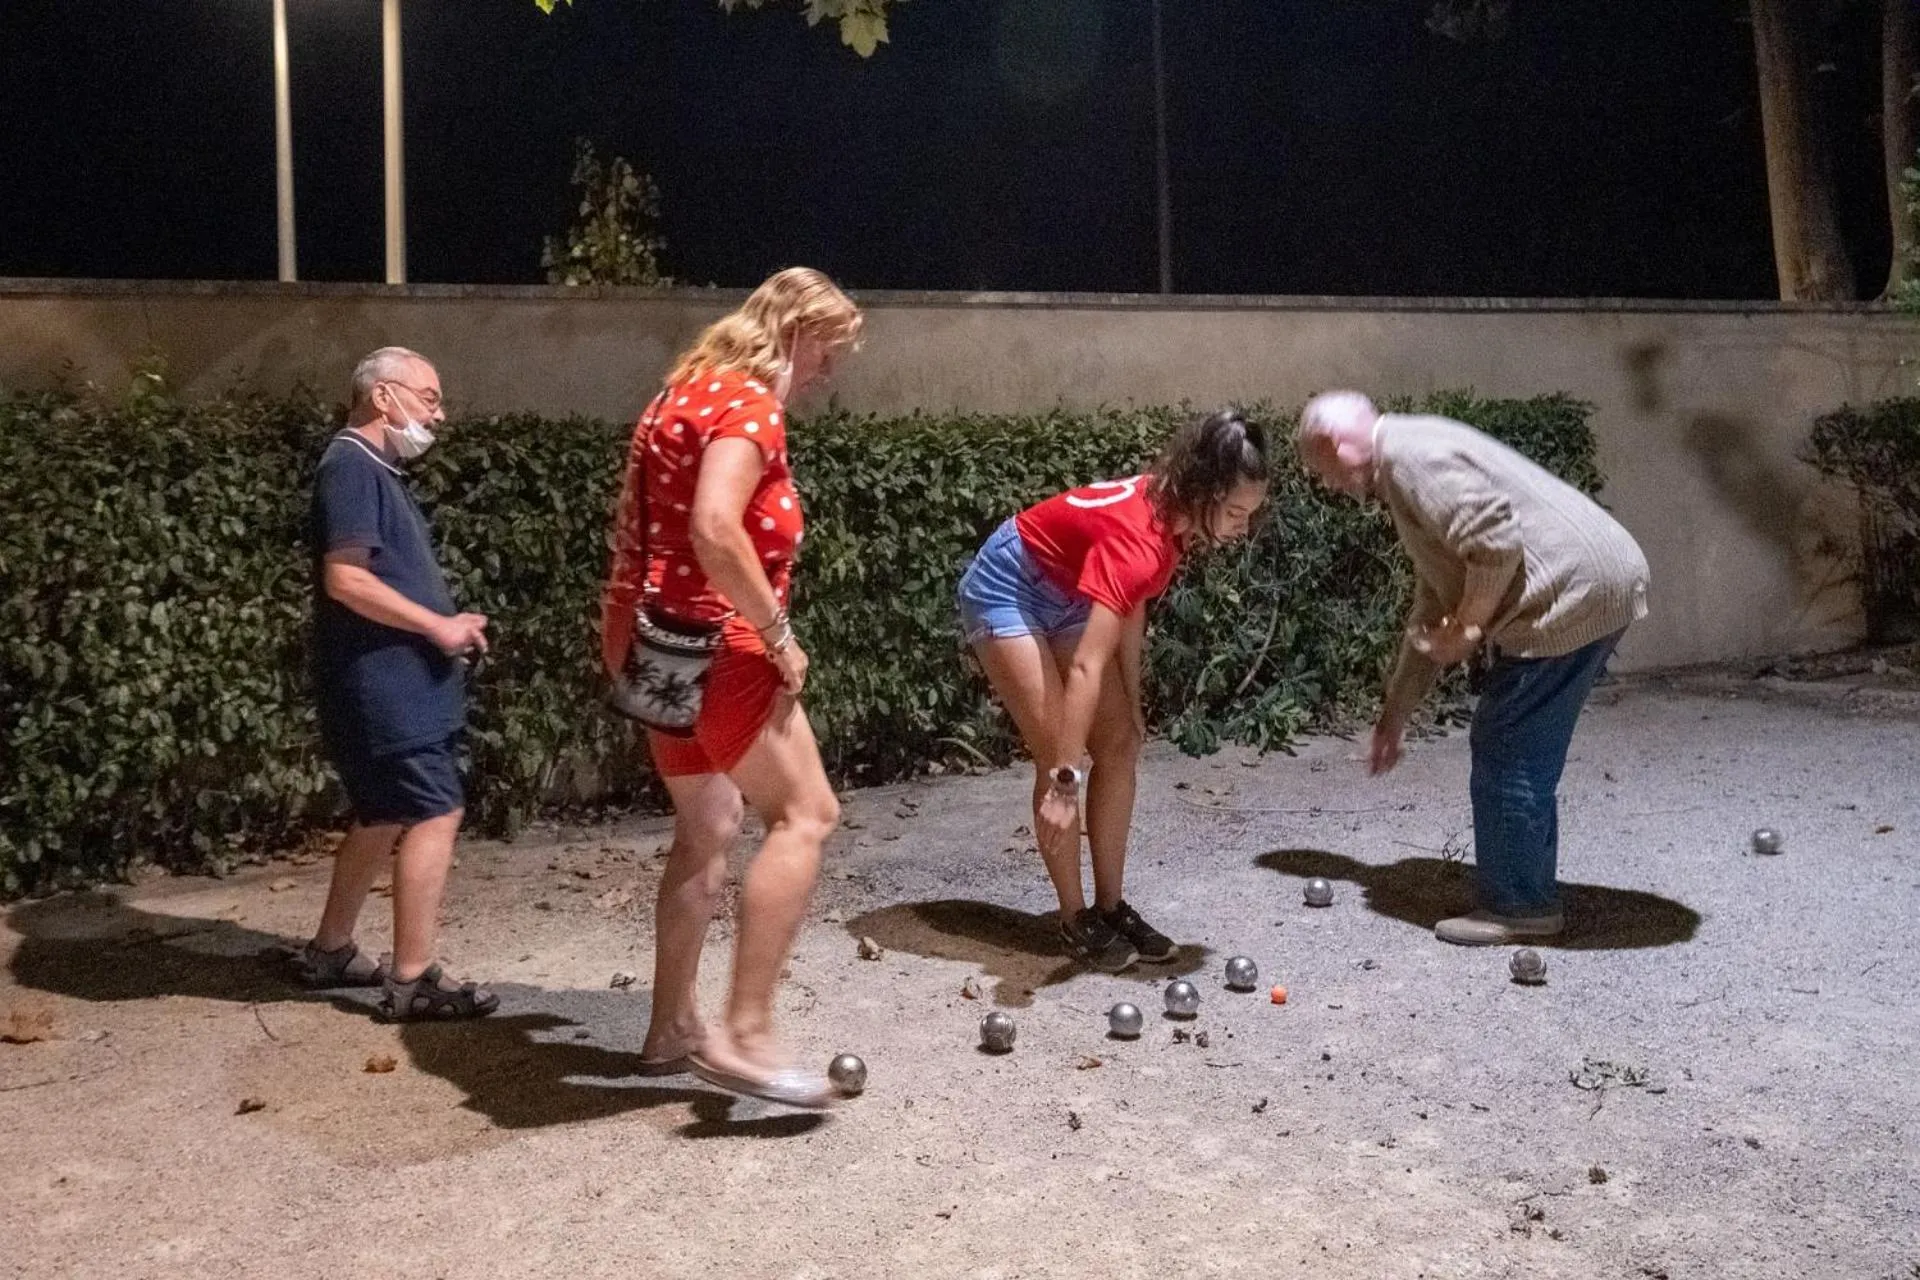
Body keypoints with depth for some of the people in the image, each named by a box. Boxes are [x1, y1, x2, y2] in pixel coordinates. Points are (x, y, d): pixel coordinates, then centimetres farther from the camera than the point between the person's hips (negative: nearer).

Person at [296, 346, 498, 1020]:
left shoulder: (378, 471, 18)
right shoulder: (352, 466, -14)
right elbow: (345, 579, -23)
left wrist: (447, 625, 8)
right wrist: (438, 626, -17)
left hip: (395, 679, 10)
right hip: (385, 681, -10)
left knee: (383, 818, 17)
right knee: (435, 815, -9)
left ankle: (330, 951, 27)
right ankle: (412, 980, -4)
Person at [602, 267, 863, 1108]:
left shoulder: (692, 391, 18)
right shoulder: (748, 404, -13)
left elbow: (636, 526, 20)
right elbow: (714, 531, -28)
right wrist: (778, 633, -19)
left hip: (658, 642, 11)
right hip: (713, 643, -11)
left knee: (708, 827, 18)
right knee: (804, 815, -9)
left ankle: (673, 1029, 24)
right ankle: (744, 1035, -13)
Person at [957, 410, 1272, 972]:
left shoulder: (1173, 515, -12)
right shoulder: (1137, 536, -37)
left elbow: (1131, 609, 4)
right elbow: (1087, 669, -43)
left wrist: (1131, 705, 5)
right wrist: (1065, 782, -46)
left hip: (1067, 597, 9)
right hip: (1007, 590, -9)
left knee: (1121, 744, 2)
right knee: (1058, 757, -12)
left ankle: (1111, 908, 10)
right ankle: (1075, 921, 1)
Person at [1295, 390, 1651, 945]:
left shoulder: (1409, 454, -11)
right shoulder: (1411, 462, 23)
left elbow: (1497, 543, -24)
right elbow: (1431, 611, 27)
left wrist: (1467, 626, -9)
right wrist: (1393, 713, 28)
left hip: (1575, 592, -10)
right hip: (1600, 586, 10)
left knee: (1506, 754, -2)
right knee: (1525, 753, 17)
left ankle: (1518, 905, 8)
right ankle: (1526, 894, 26)